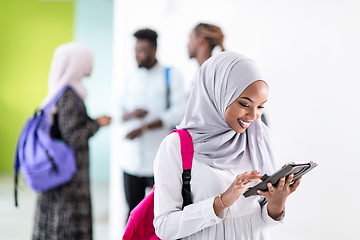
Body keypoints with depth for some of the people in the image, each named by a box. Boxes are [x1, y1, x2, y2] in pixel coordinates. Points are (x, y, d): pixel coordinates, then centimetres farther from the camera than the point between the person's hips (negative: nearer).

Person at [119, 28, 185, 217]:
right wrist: (131, 114, -10)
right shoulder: (131, 78, 14)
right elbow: (120, 112, 14)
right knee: (133, 209, 5)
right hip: (132, 157, 4)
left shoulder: (171, 76, 1)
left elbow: (178, 113, -10)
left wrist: (144, 128, -17)